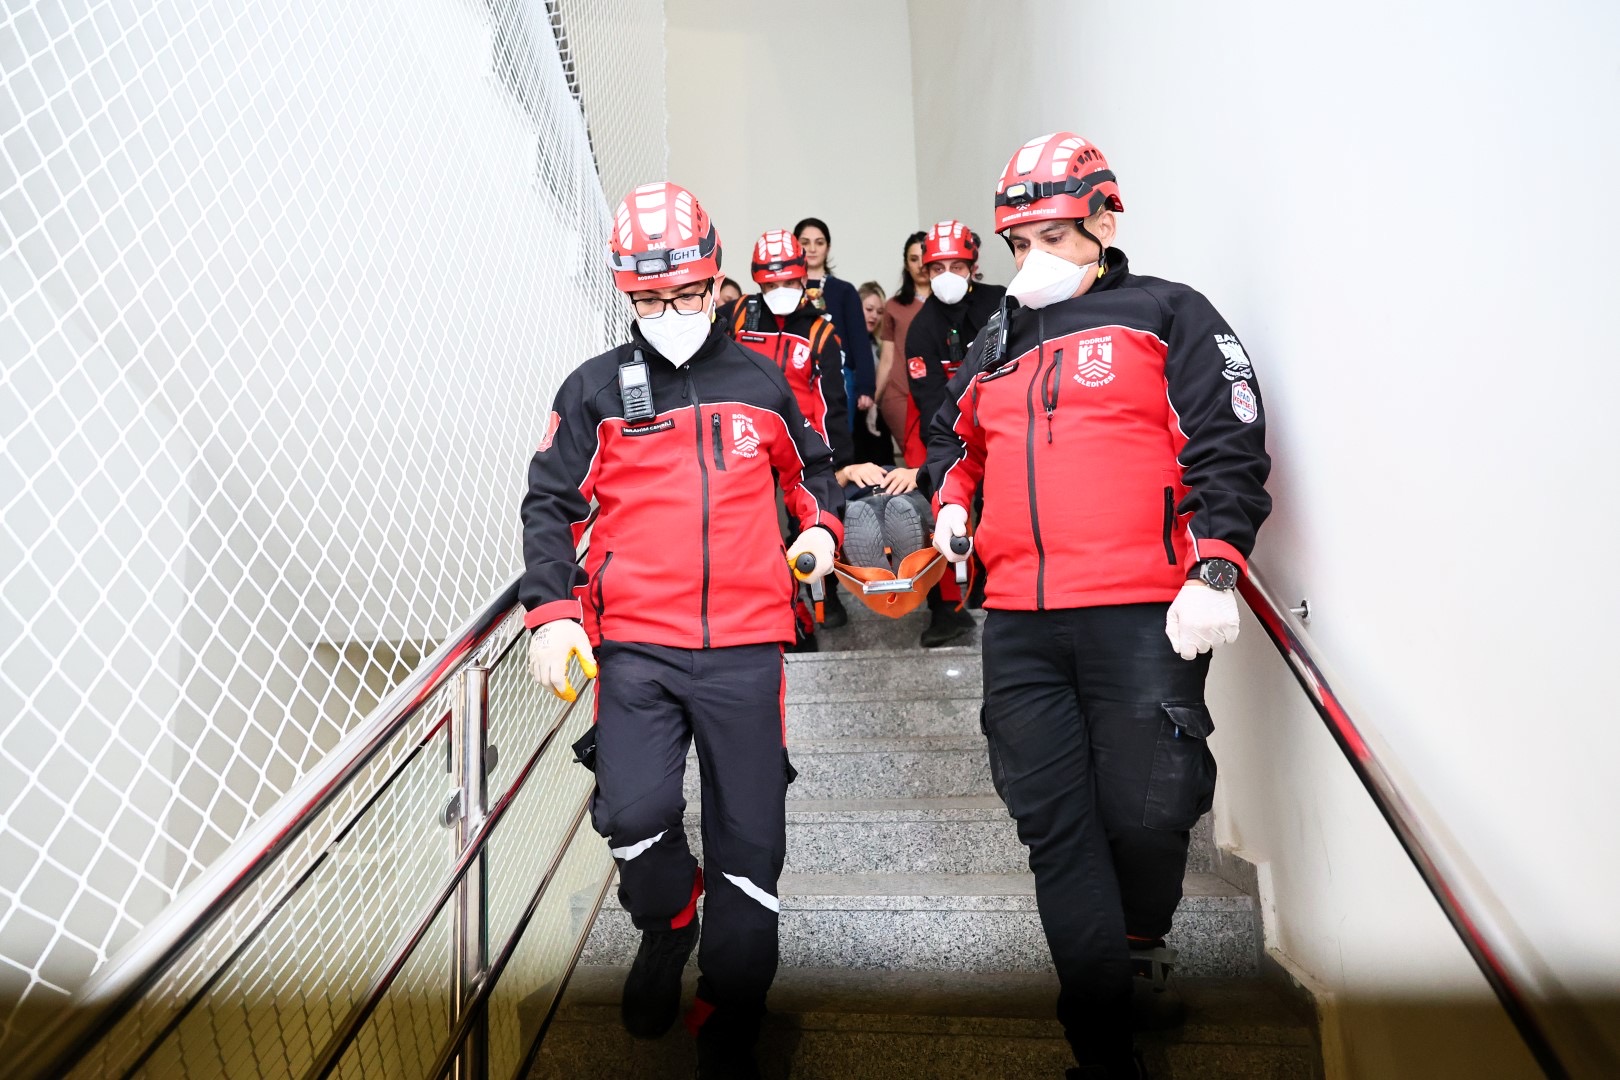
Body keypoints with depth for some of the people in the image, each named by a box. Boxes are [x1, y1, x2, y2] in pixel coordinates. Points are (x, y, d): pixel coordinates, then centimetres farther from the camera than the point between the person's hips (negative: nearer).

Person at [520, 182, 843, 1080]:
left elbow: (810, 465, 23)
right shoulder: (594, 390, 5)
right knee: (634, 813, -16)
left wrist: (821, 526, 3)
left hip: (745, 644, 1)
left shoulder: (761, 381, 9)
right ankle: (668, 925, 22)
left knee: (750, 842, 5)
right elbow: (550, 503, 5)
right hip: (635, 644, -1)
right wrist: (551, 612, -7)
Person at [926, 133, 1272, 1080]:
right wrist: (951, 498, 14)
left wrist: (1214, 571, -14)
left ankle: (1144, 949, 35)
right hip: (1020, 626, 5)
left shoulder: (1167, 316, 6)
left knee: (1146, 817, -1)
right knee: (1057, 833, 5)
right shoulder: (999, 345, 21)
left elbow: (1229, 450, -3)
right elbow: (954, 436, 34)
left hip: (1143, 618, -4)